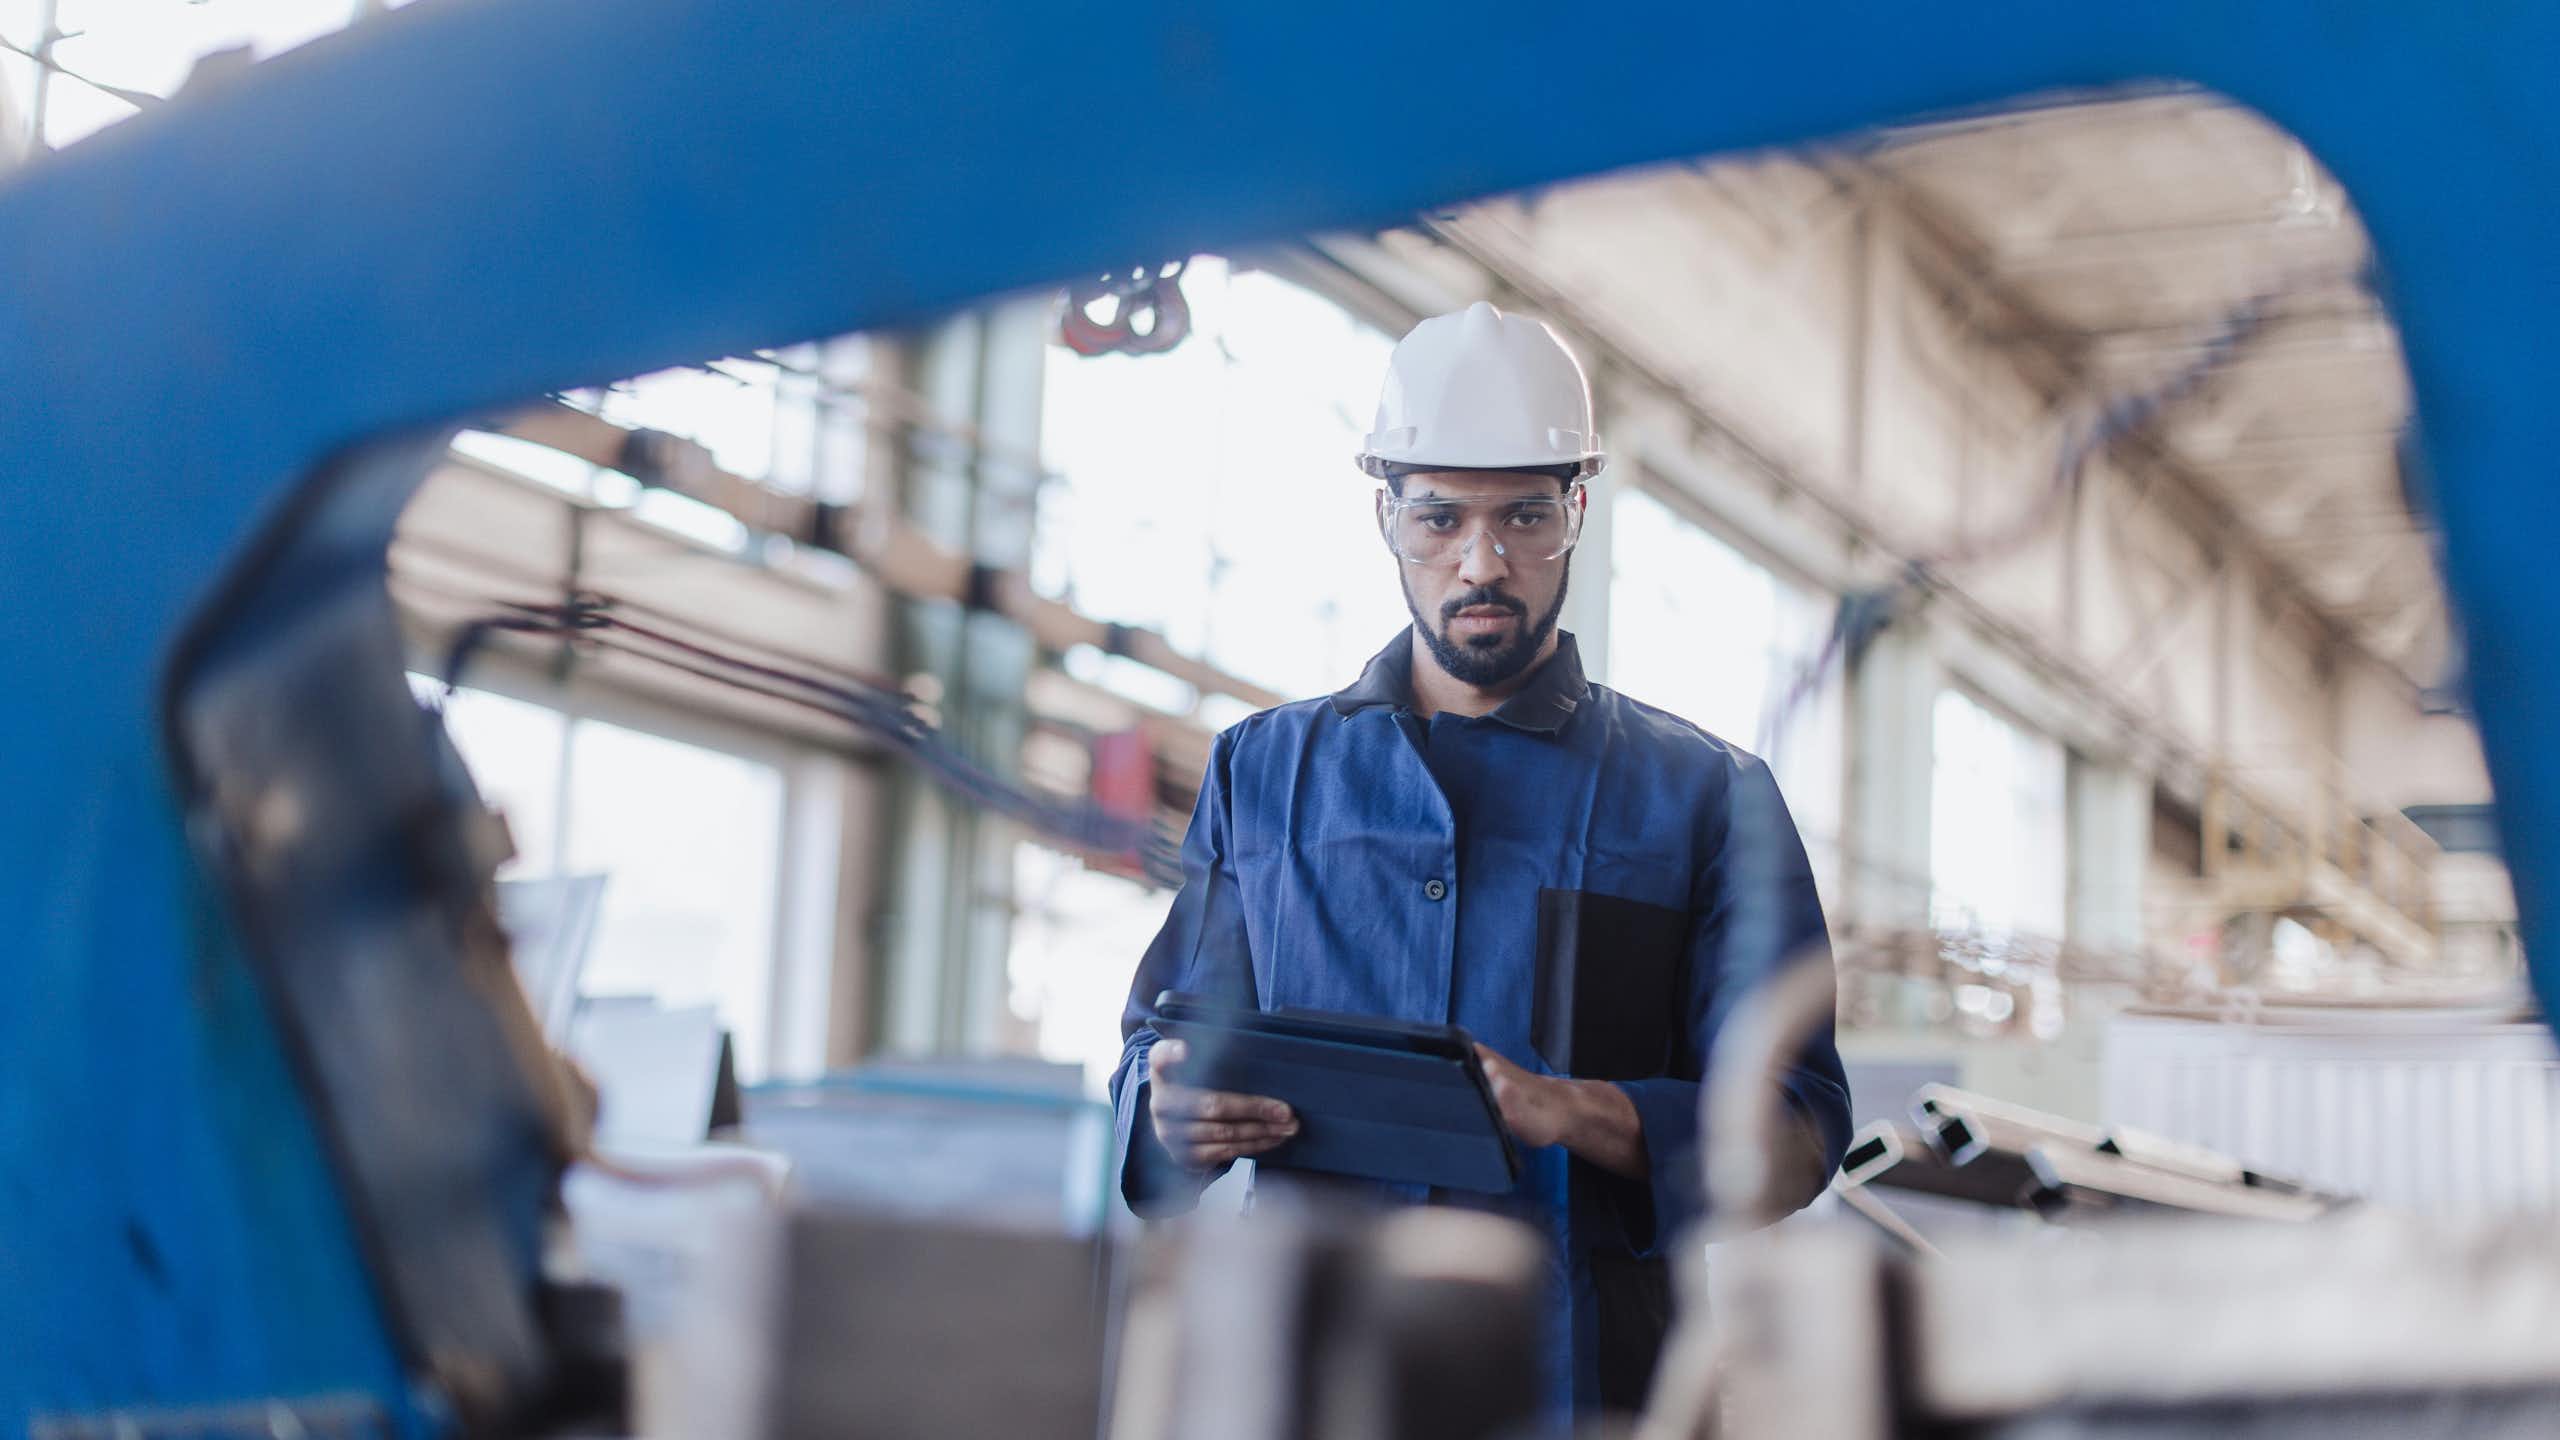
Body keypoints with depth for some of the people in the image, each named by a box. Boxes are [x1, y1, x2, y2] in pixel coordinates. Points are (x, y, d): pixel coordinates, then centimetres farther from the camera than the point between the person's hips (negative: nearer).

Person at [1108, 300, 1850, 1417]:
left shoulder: (1703, 797, 12)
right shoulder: (1260, 773, 20)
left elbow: (1799, 1128, 5)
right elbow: (1160, 1055, 21)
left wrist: (1573, 1112, -13)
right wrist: (1173, 1110, -4)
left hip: (1585, 1370, -2)